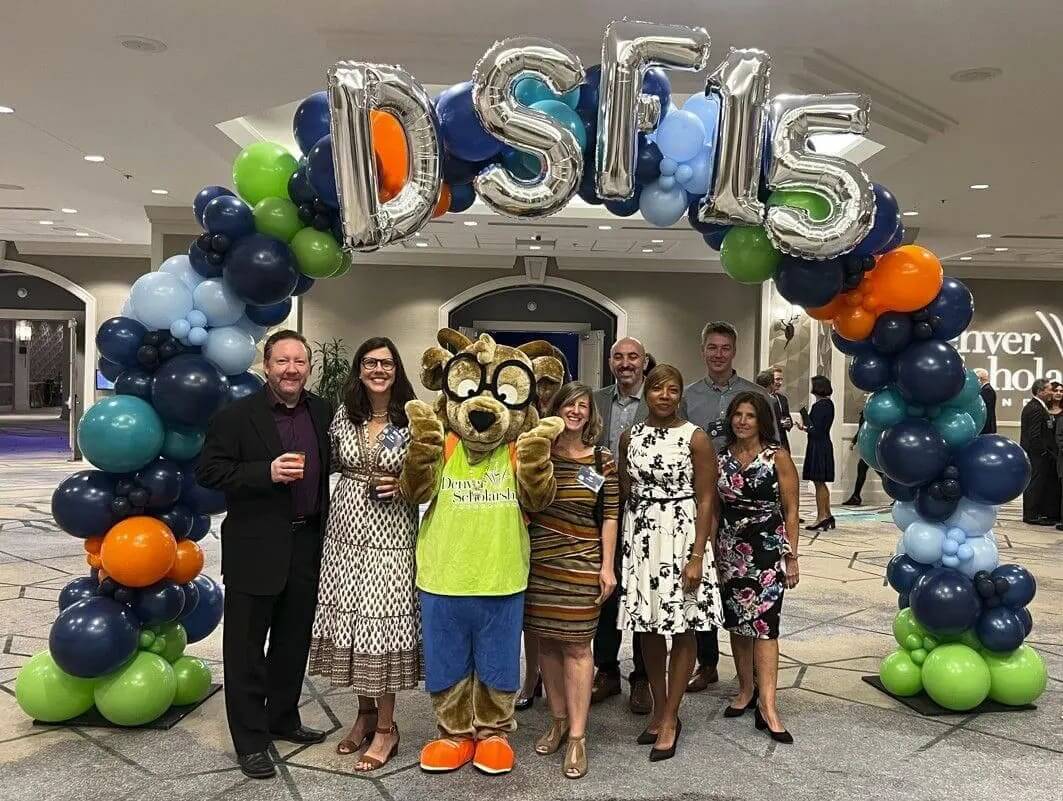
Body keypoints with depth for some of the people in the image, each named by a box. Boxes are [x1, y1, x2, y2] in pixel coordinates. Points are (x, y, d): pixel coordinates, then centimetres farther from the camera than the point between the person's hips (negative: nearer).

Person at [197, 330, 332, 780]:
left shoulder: (322, 412, 5)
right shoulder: (237, 416, -9)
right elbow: (208, 471, -12)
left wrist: (324, 522, 7)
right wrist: (266, 472, -23)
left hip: (306, 545, 5)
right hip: (256, 549, -5)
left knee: (293, 642, 18)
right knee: (247, 648, 6)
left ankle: (283, 720, 36)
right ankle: (250, 740, 19)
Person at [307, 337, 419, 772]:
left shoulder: (413, 418, -5)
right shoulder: (343, 415, 4)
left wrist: (402, 484, -13)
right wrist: (359, 482, 0)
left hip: (391, 534, -4)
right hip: (347, 528, 4)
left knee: (384, 621, -1)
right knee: (350, 618, 10)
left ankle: (386, 726, 15)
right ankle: (365, 712, 29)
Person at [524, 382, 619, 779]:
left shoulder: (601, 459, 1)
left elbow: (609, 516, 1)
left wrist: (607, 566, -2)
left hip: (581, 562, -2)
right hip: (539, 561, 2)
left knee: (576, 645, 0)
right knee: (547, 641, 11)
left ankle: (577, 736, 9)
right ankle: (558, 722, 26)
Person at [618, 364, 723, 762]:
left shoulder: (696, 438, -6)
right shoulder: (630, 436, 6)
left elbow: (706, 500, -8)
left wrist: (698, 556, -13)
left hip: (681, 535, -4)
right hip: (640, 536, 4)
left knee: (683, 628, 3)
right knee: (648, 626, 10)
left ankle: (670, 718, 16)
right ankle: (658, 709, 27)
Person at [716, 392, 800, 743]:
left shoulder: (777, 457, -4)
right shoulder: (722, 458, 6)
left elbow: (790, 510, -3)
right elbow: (714, 507, 10)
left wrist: (791, 556, -5)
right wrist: (712, 552, 9)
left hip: (767, 549, -4)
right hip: (730, 551, 4)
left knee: (763, 621, -9)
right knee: (737, 621, 10)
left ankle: (767, 704, -7)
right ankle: (746, 690, 25)